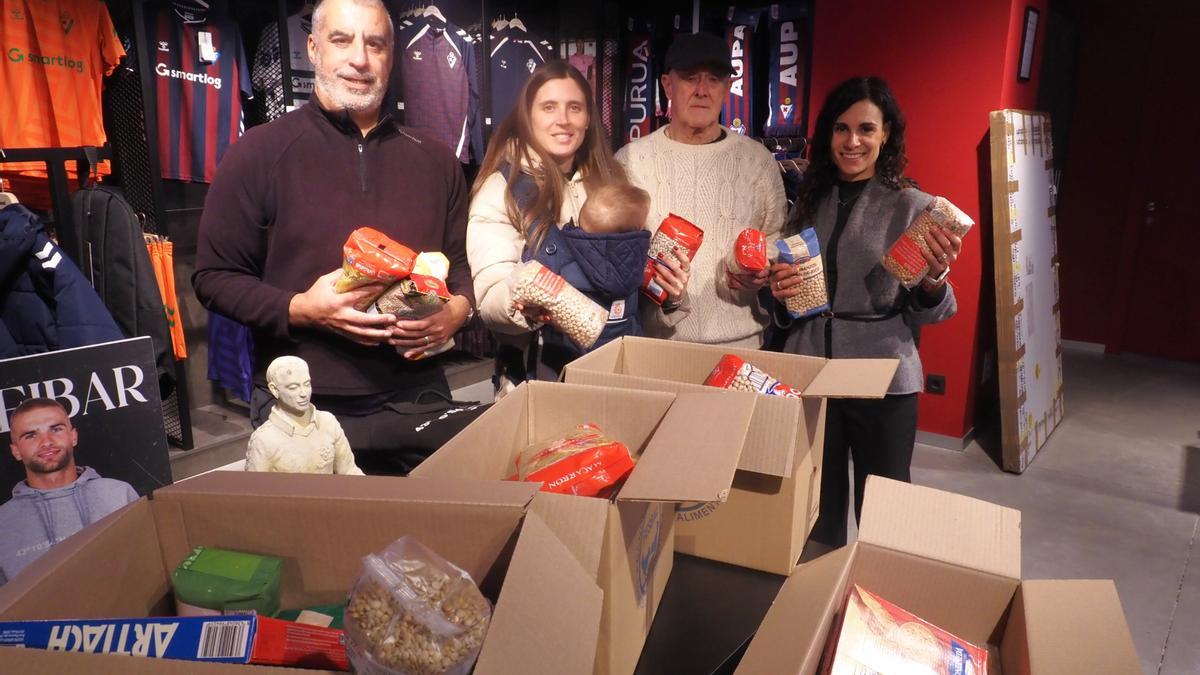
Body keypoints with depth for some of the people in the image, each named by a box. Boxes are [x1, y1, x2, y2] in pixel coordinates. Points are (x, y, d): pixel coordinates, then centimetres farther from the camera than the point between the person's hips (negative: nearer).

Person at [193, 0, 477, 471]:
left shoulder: (434, 160, 9)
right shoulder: (257, 154, -2)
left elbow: (463, 261, 16)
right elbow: (214, 277, -1)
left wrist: (457, 309, -7)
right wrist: (298, 309, -18)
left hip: (418, 398, 3)